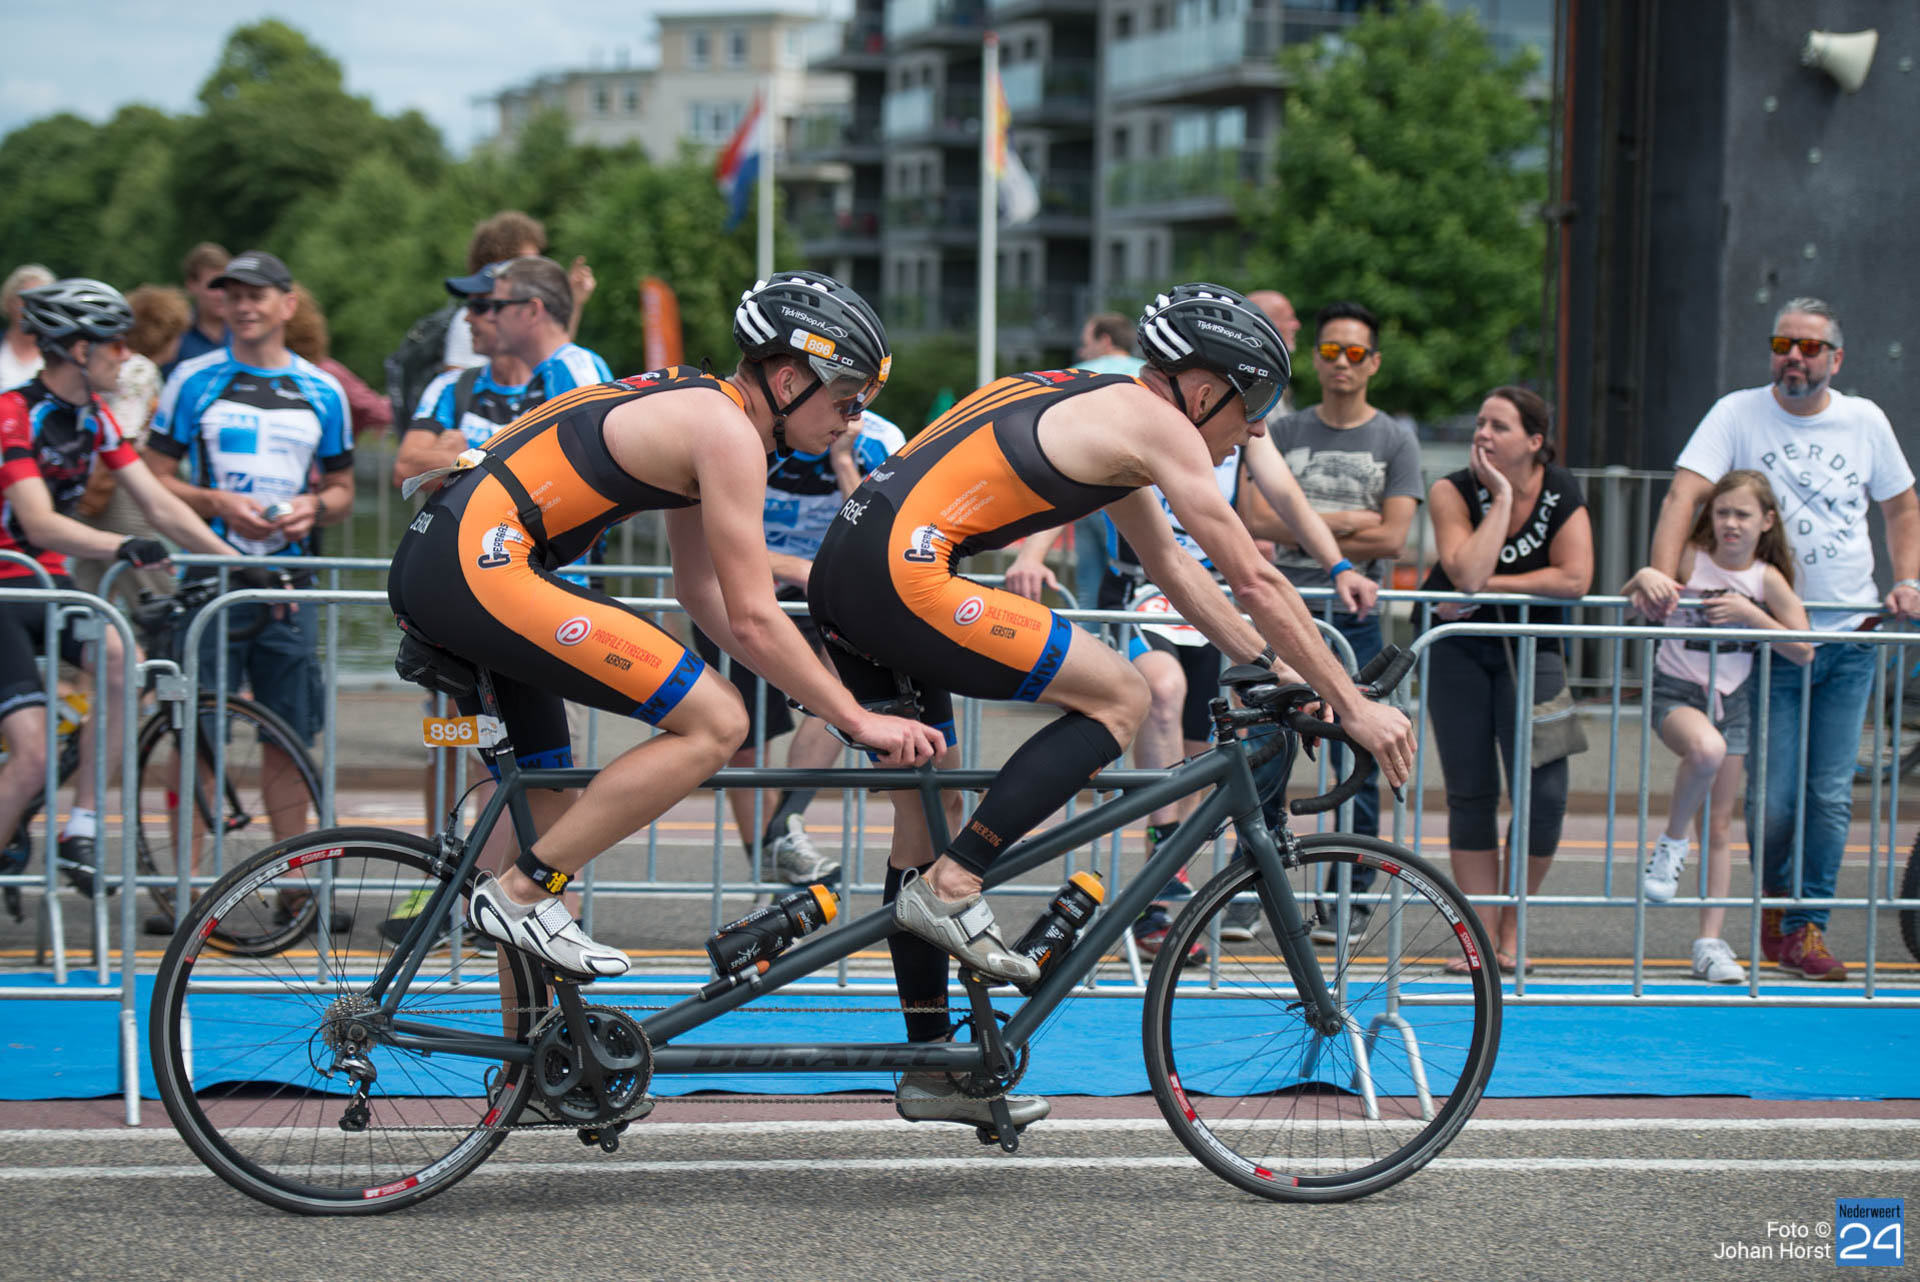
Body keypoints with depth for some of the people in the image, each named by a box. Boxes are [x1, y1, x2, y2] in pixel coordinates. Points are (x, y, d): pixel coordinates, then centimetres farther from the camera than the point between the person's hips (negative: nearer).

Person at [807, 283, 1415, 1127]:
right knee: (1120, 697, -5)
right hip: (904, 574, -10)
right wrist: (1352, 705, 3)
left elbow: (1175, 570, 31)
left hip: (844, 573, 10)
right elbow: (1255, 583, -3)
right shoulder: (1155, 424, -4)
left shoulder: (1101, 413, 24)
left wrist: (1275, 673, 29)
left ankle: (931, 1058, 21)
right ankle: (953, 885, -7)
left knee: (924, 812, 16)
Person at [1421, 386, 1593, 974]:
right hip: (1458, 648, -1)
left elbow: (1574, 579, -19)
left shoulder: (1561, 492, -8)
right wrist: (1502, 498, -25)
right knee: (1470, 793, -3)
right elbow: (1467, 575, -27)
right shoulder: (1453, 491, -13)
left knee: (1543, 793, -11)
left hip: (1530, 648, 1)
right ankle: (1482, 937, 3)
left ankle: (1511, 929, 7)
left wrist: (1489, 586, -20)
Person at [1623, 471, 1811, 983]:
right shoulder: (1690, 561, -8)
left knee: (1720, 825, 6)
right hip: (1675, 692, -3)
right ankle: (1672, 840, -12)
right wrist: (1644, 577, -27)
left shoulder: (1767, 579, -3)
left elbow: (1803, 650, -5)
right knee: (1706, 748, -38)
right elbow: (1624, 603, -4)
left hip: (1732, 698, 3)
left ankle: (1710, 943, 14)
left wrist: (1750, 613, -16)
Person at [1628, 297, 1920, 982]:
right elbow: (1684, 493, -16)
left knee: (1830, 795, 0)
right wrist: (1661, 573, -31)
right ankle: (1772, 896, 25)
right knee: (1773, 800, -3)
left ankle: (1805, 928, 11)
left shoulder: (1864, 420, 6)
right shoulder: (1738, 414, -4)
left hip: (1851, 640, 2)